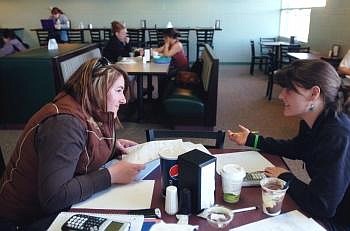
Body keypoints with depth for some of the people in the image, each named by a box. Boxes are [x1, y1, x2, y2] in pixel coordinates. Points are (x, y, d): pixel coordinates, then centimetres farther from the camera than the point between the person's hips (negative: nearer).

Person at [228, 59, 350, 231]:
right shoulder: (313, 122, -5)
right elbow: (296, 149, 16)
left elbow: (320, 206, -33)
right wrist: (251, 140, 13)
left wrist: (285, 177, -16)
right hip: (326, 211, 7)